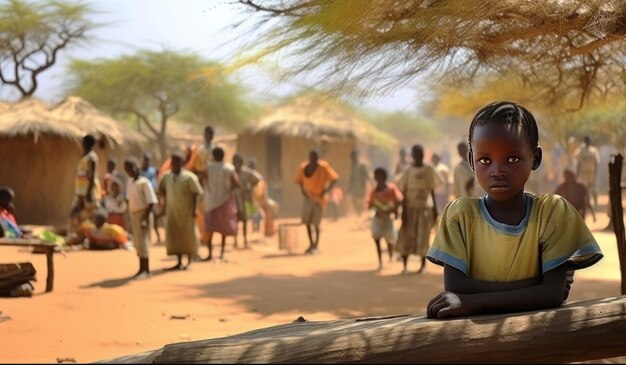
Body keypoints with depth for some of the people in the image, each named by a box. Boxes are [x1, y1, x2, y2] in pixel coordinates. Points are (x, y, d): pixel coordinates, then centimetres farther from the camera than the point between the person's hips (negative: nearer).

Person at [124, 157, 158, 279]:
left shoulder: (144, 182, -14)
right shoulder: (130, 182, 9)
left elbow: (151, 202, -16)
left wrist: (146, 218, -19)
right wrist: (130, 217, 12)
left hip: (142, 214, -8)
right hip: (134, 214, 8)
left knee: (142, 241, -7)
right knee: (137, 242, 10)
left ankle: (145, 270, -2)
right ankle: (143, 269, 17)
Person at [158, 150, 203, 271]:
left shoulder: (189, 177, -15)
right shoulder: (167, 176, 0)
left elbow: (196, 193, -10)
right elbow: (162, 189, 15)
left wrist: (194, 209, -12)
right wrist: (164, 207, 11)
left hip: (186, 212, -5)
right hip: (172, 211, 5)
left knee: (188, 236, 5)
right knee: (174, 236, 5)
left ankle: (189, 261, 18)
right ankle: (179, 262, 15)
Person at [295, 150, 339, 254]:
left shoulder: (323, 167, -15)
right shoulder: (303, 167, -3)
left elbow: (334, 178, -12)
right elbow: (299, 180, 13)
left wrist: (326, 190, -17)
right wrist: (303, 191, -1)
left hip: (319, 198, -4)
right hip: (309, 197, 4)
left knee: (316, 223, -4)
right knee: (307, 221, 4)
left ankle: (315, 246, 11)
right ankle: (311, 244, 22)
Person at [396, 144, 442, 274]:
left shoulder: (429, 170, 3)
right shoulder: (408, 171, 0)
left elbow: (432, 190, 7)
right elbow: (404, 192, 0)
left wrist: (435, 209, 3)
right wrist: (403, 211, -6)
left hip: (425, 207, 0)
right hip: (410, 207, 0)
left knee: (423, 237, 2)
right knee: (406, 236, -2)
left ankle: (423, 265, 13)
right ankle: (405, 265, 7)